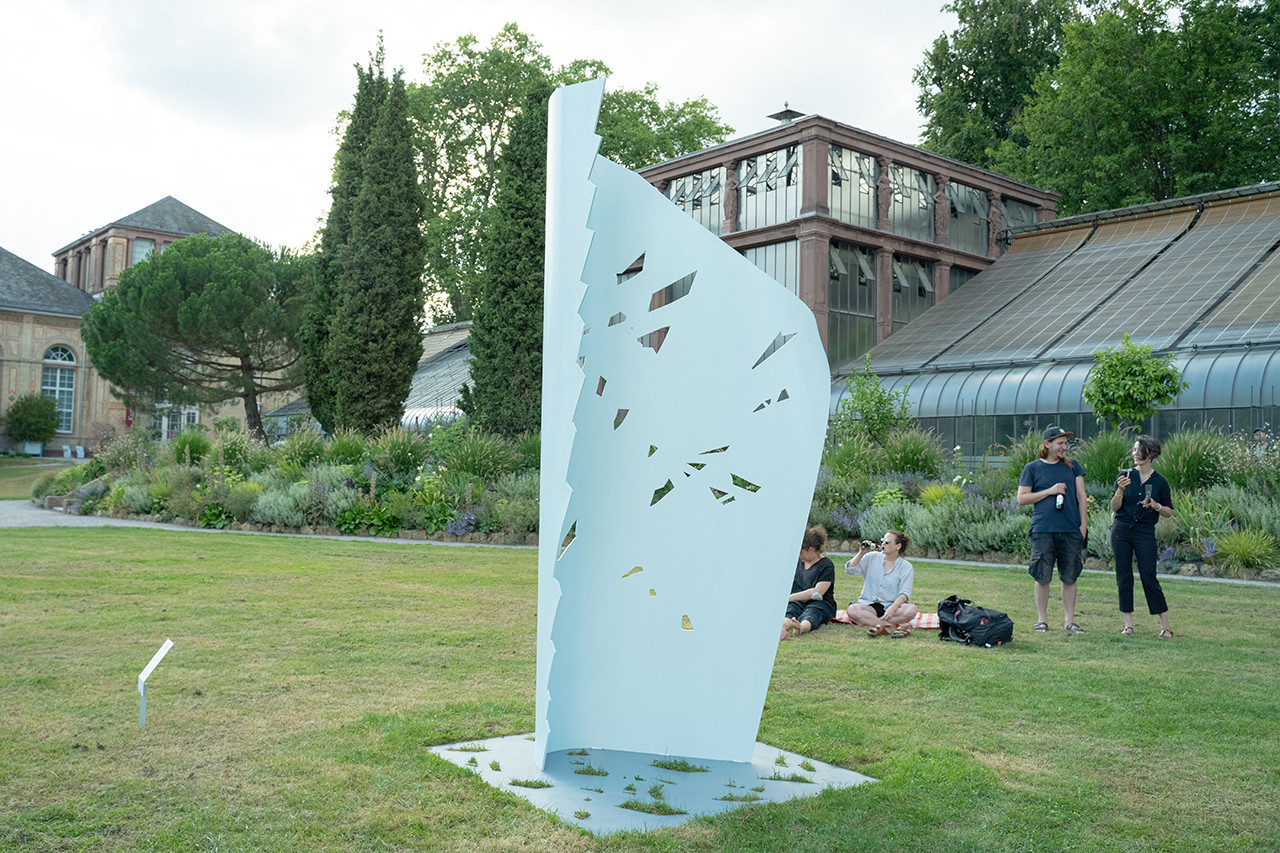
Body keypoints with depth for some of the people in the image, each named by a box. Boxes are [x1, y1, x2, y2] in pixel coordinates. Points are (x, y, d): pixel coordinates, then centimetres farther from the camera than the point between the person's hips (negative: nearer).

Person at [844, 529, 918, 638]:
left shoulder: (906, 567, 3)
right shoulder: (872, 557, 9)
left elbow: (904, 593, -8)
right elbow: (850, 570, 3)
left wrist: (893, 608, -26)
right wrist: (861, 554, -8)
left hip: (891, 605, -1)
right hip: (869, 604, 1)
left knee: (911, 610, -32)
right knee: (852, 610, -33)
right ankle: (894, 626, -31)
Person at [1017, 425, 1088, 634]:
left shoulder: (1072, 465, 12)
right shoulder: (1032, 468, 5)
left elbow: (1081, 496, 11)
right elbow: (1022, 499, 2)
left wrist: (1083, 524, 2)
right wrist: (1049, 491, -7)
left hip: (1071, 530, 2)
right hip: (1042, 530, -2)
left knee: (1069, 577, 5)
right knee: (1042, 577, 1)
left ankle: (1069, 620, 14)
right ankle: (1042, 619, 12)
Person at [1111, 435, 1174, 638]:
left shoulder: (1159, 481, 2)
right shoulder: (1125, 476, 4)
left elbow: (1169, 512, 7)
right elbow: (1114, 508, 1)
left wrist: (1156, 506, -12)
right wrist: (1120, 490, -15)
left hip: (1145, 532, -2)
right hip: (1121, 531, 2)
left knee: (1149, 578, -5)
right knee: (1124, 577, 3)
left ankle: (1165, 626, 5)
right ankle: (1128, 625, 11)